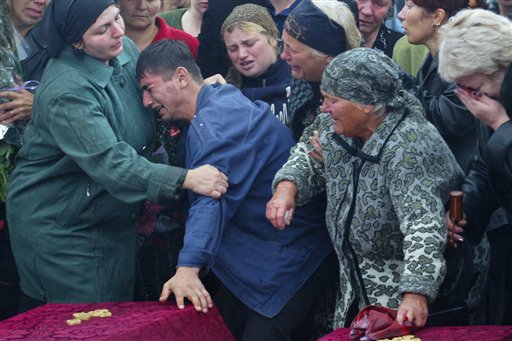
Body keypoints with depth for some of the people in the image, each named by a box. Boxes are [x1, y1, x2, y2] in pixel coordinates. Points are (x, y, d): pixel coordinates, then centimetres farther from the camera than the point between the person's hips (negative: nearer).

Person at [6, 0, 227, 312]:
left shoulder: (125, 49, -4)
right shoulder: (66, 92, -28)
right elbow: (110, 162, -35)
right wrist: (186, 179, -41)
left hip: (113, 219, 7)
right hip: (57, 226, -7)